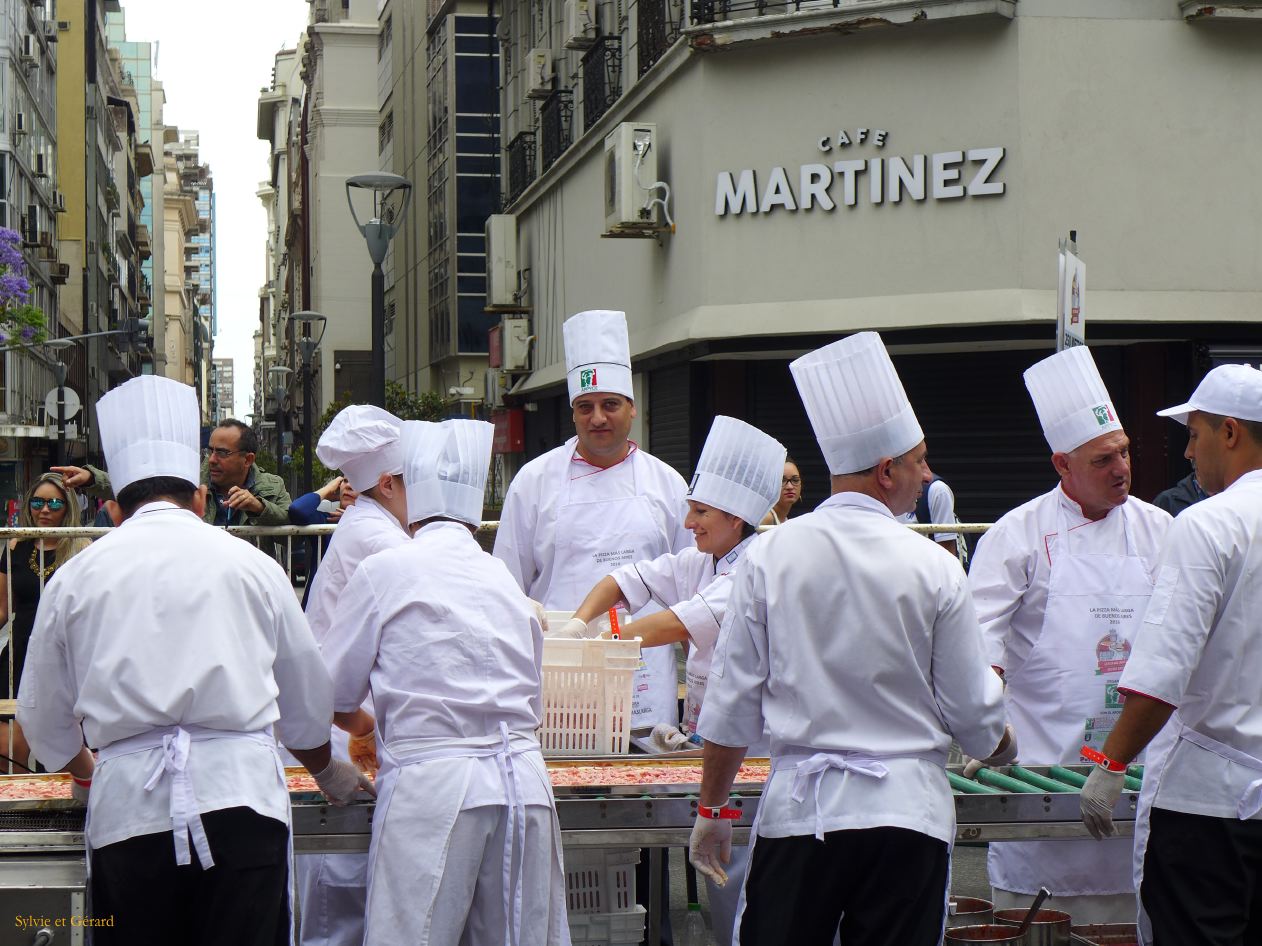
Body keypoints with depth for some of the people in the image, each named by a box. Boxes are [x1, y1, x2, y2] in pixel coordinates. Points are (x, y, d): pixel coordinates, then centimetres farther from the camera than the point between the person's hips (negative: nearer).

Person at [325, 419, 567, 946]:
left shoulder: (385, 571, 3)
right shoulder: (505, 579, 16)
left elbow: (335, 698, 11)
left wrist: (363, 726, 33)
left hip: (433, 784, -5)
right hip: (523, 781, 5)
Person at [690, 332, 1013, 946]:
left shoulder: (769, 557, -3)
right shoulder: (933, 570, -5)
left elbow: (732, 701, 0)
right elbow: (971, 707, 3)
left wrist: (712, 810, 10)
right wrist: (1002, 749, 25)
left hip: (798, 806, 1)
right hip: (907, 806, -1)